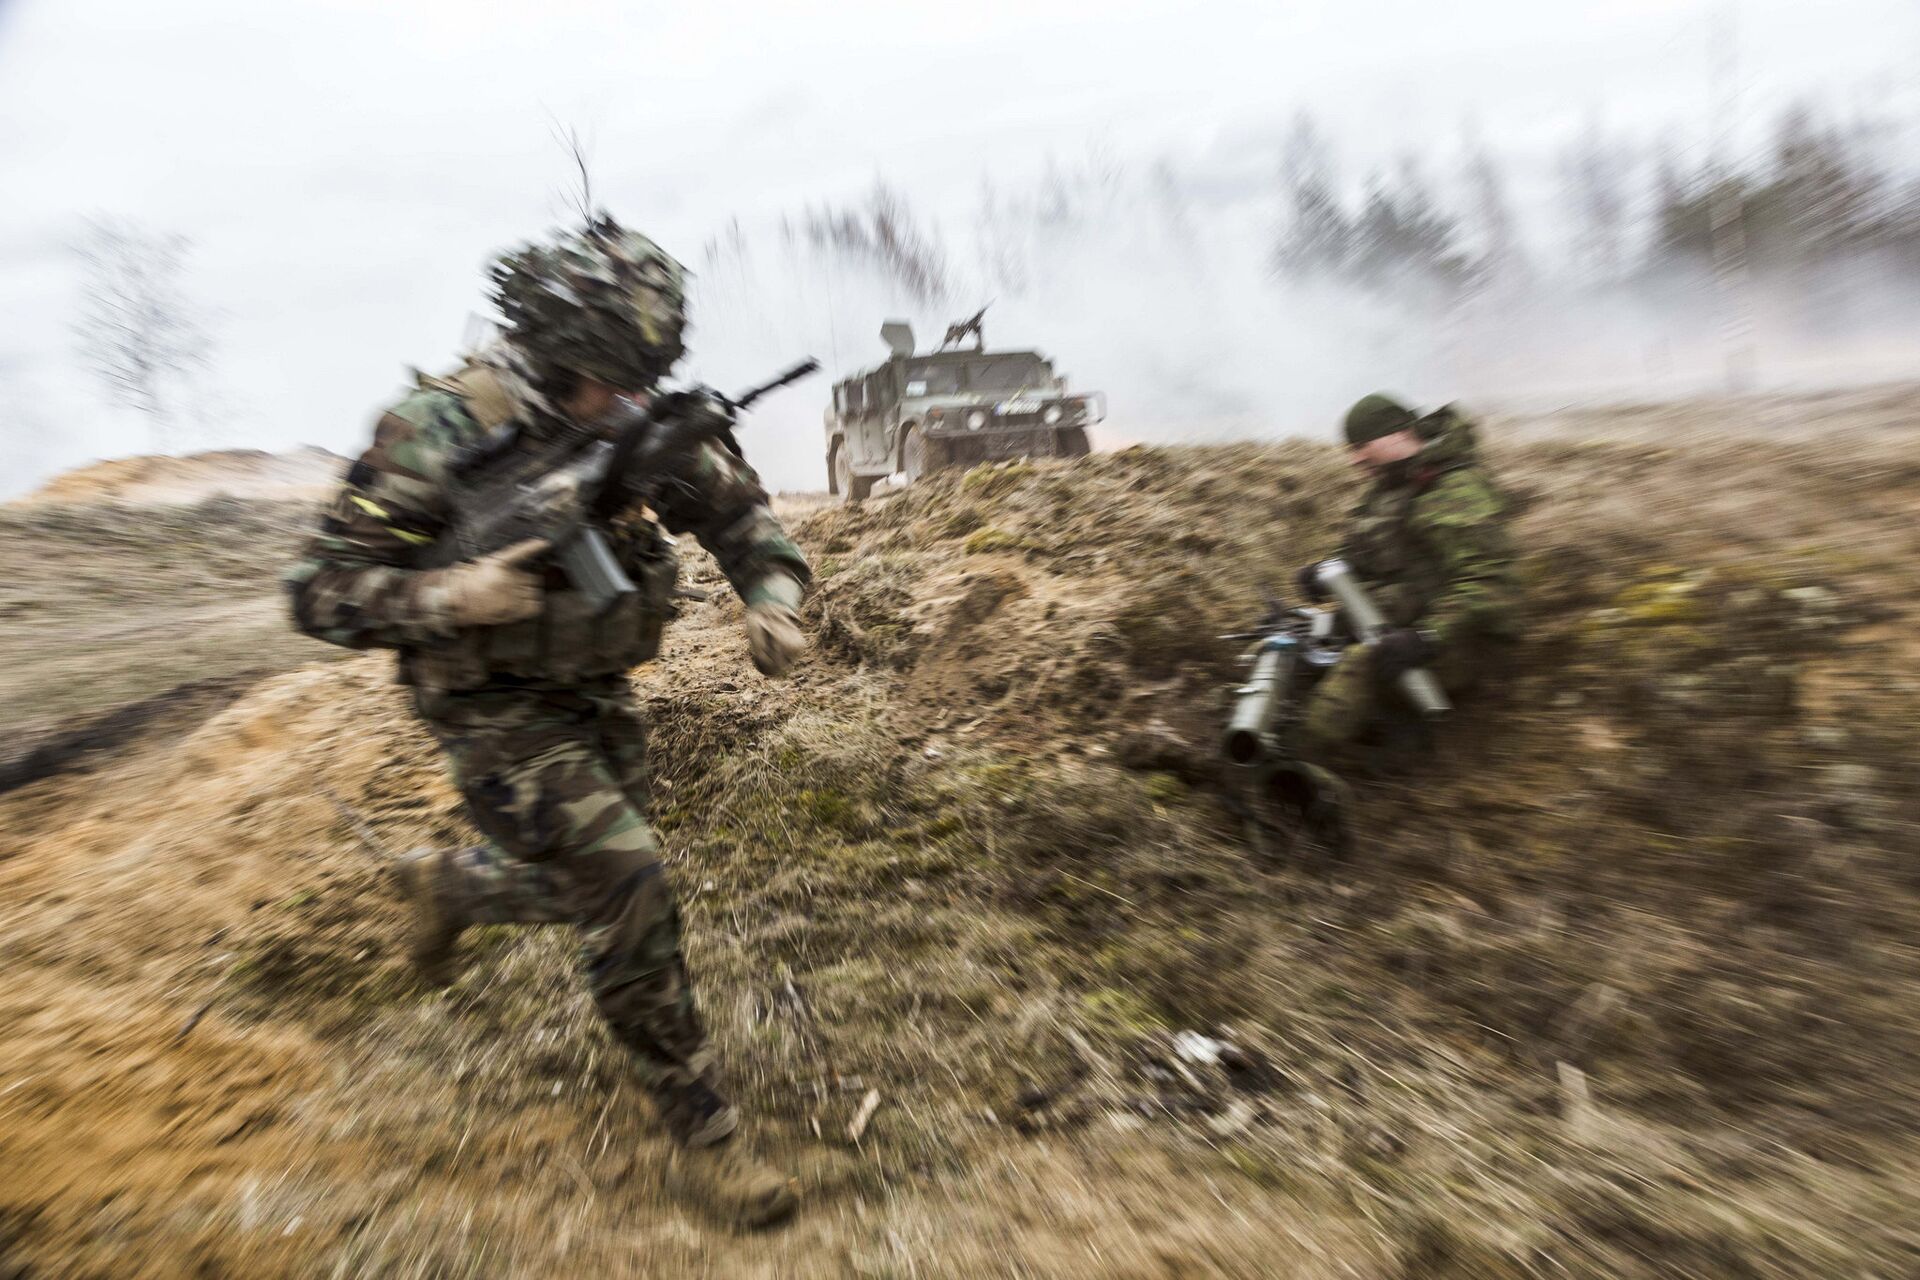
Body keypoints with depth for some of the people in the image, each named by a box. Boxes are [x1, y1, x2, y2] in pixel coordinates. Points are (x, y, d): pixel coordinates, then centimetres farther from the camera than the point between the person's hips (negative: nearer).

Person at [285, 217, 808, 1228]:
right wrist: (446, 596, -33)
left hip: (598, 695, 6)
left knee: (595, 887, 18)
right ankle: (702, 1139, 4)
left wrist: (773, 596, -16)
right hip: (498, 711, -6)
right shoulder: (435, 436, -18)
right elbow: (320, 593, -14)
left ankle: (445, 884, 51)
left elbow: (739, 511, 3)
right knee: (627, 887, -16)